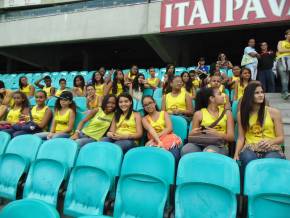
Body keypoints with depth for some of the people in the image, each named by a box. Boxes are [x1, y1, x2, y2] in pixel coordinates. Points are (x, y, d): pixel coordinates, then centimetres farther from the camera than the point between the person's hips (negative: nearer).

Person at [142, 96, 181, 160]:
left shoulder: (164, 113, 17)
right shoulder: (145, 119, 15)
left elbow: (169, 128, 1)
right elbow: (151, 130, -7)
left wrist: (158, 135, -13)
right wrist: (158, 141, -26)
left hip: (167, 137, 1)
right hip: (155, 141, 0)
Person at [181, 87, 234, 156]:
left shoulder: (227, 113, 11)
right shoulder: (199, 114, 8)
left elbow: (231, 137, 5)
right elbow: (191, 136, 13)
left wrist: (217, 134, -14)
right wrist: (193, 133, -12)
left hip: (219, 145, 0)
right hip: (201, 144, 1)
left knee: (209, 152, -38)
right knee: (185, 150, -33)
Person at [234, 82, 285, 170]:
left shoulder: (274, 112, 7)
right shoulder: (242, 113, 11)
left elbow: (281, 138, 7)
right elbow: (241, 138, 7)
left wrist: (270, 142, -16)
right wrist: (236, 154, -8)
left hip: (271, 149, -1)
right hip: (250, 149, 1)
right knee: (248, 159, -33)